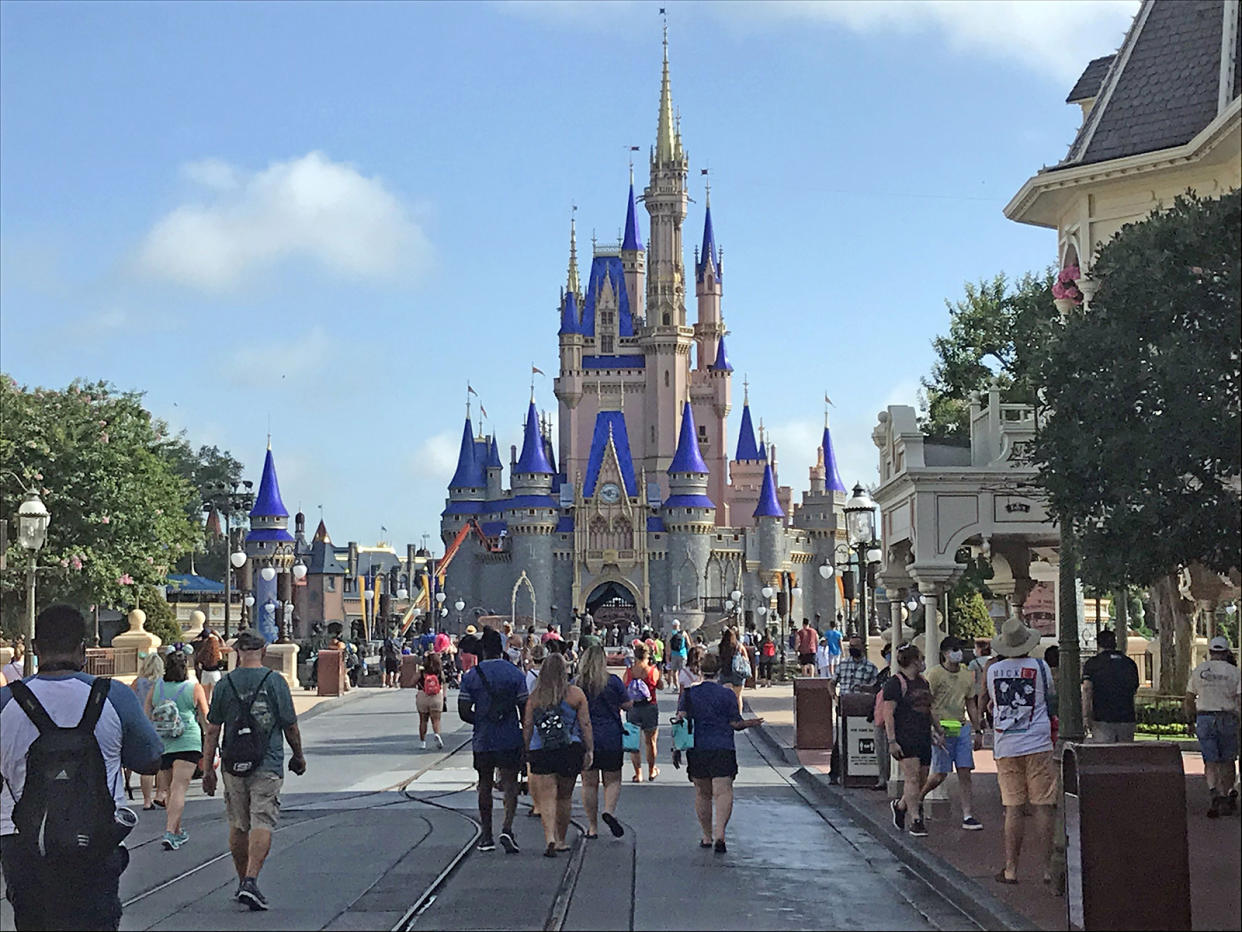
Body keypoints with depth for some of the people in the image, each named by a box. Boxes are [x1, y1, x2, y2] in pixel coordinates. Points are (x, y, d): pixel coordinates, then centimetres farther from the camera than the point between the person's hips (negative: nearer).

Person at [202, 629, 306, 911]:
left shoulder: (224, 684, 2)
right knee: (262, 824, -4)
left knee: (238, 826, 14)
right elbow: (290, 726, 1)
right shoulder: (275, 681, -3)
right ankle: (251, 880, -18)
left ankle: (243, 882, 23)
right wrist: (298, 756, 16)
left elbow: (212, 731, 3)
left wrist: (208, 769, 8)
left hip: (234, 766, 3)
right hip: (268, 766, -3)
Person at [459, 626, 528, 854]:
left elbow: (464, 712, -4)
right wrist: (526, 733, 12)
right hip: (510, 740, -1)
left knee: (485, 785, 13)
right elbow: (525, 709, -4)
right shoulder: (515, 674, -3)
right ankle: (507, 829, -14)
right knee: (510, 784, 4)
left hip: (482, 741, 1)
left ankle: (486, 836, 17)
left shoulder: (471, 676, -2)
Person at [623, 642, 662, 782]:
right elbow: (660, 686, 7)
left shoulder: (629, 672, -7)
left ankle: (638, 774, 9)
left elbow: (623, 692, 1)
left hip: (633, 708, 0)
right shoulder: (653, 671, -10)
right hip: (650, 707, 0)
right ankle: (651, 771, 29)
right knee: (650, 741, 16)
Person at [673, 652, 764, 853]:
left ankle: (706, 837, 20)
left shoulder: (689, 693, 4)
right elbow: (735, 723, 0)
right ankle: (719, 834, -25)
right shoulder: (727, 694, -1)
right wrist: (750, 723, 16)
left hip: (697, 749, 2)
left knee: (702, 793, 14)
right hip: (723, 749, -2)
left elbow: (681, 717, -5)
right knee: (723, 792, -8)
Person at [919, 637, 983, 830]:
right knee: (940, 774, -3)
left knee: (965, 774, 0)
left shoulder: (967, 675, 13)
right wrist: (938, 731, -15)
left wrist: (977, 730, 15)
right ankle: (917, 799, 21)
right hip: (942, 728, -5)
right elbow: (927, 705, -9)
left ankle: (968, 816, 0)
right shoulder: (935, 674, -6)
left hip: (962, 727, 5)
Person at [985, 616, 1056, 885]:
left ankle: (1011, 869, 6)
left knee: (1013, 808, 6)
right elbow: (1050, 700, 9)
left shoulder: (993, 670, 2)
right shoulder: (1039, 667, -3)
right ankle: (1044, 868, 2)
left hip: (1006, 747, 2)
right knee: (1042, 808, 2)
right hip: (1038, 744, -2)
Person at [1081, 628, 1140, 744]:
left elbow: (1087, 689, -10)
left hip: (1102, 718, -3)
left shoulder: (1092, 663, 1)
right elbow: (1135, 690, 22)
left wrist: (1086, 716, -13)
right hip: (1127, 719, 3)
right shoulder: (1130, 663, 14)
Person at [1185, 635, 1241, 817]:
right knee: (1227, 761, 13)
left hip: (1204, 719, 1)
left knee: (1210, 762, 1)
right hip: (1227, 719, -1)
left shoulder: (1198, 670, 4)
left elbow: (1189, 699, 8)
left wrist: (1192, 720, 18)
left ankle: (1215, 793, -22)